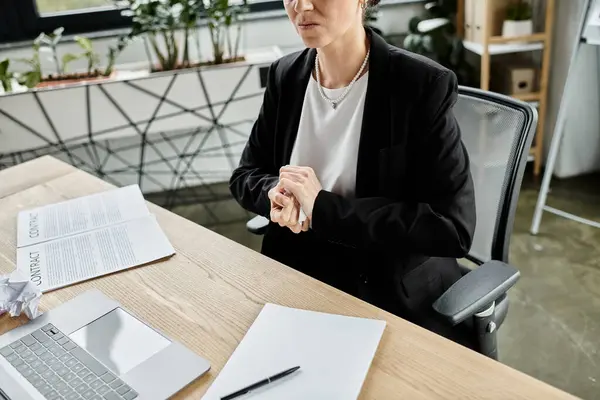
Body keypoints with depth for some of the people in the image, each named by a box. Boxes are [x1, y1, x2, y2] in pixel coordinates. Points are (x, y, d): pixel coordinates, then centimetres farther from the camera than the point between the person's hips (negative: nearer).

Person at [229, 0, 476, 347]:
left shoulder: (424, 85, -16)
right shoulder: (286, 76, 0)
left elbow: (454, 228, -20)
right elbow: (245, 175, 9)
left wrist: (323, 208, -23)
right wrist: (278, 193, -15)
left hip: (396, 300, -4)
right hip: (296, 279, 5)